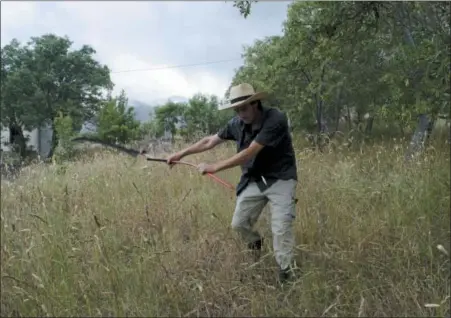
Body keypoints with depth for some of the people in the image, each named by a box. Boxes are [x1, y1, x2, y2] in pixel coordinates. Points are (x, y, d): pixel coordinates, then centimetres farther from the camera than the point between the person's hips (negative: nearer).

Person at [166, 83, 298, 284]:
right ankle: (255, 245, 40)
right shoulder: (237, 123, -5)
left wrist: (215, 167, -24)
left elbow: (249, 153, -27)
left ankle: (285, 273, 4)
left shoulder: (275, 119, -24)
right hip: (253, 180, 6)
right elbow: (210, 141, 7)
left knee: (281, 228, -12)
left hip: (280, 179, -6)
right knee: (239, 224, 8)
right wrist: (181, 154, 7)